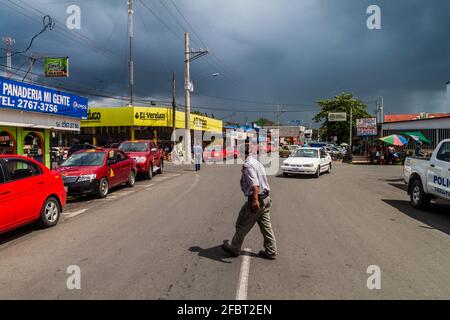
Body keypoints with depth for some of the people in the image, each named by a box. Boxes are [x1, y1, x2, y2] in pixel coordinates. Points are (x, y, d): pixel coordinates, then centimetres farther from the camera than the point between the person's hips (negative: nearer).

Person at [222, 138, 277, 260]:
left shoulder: (247, 165, -17)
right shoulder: (256, 162, 14)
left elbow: (255, 184, -30)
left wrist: (255, 200, -37)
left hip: (256, 200, -9)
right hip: (265, 198, 9)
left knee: (242, 226, 8)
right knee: (266, 227, 14)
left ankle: (234, 249, 23)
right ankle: (271, 252, 20)